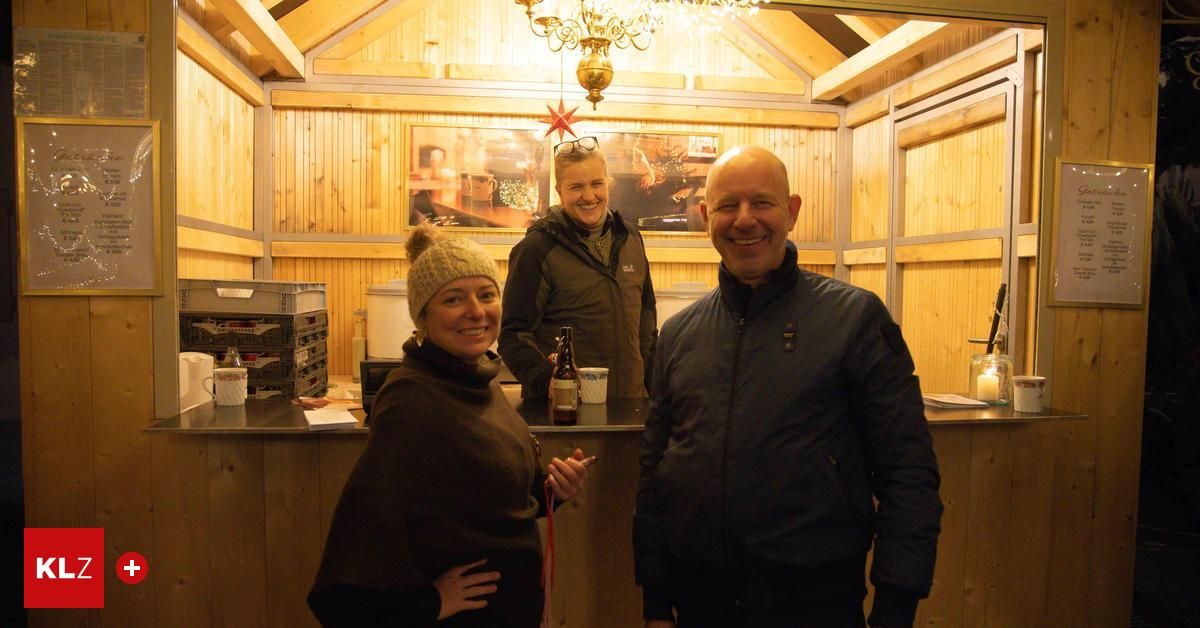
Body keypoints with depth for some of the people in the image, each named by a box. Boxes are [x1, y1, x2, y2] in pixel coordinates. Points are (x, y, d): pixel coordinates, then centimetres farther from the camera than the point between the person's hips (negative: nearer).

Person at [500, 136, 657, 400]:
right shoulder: (537, 247, -9)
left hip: (629, 398, 5)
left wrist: (652, 379, 11)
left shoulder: (630, 238, 8)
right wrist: (547, 381, -24)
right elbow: (513, 333, -10)